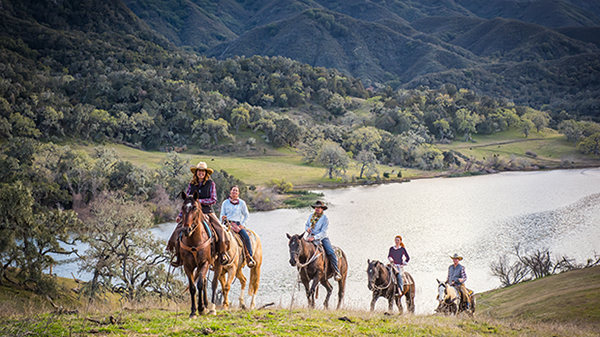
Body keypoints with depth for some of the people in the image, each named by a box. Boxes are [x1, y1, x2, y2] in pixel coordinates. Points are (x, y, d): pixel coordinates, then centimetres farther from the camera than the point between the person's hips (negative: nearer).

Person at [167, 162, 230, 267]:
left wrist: (200, 201, -17)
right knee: (179, 229, -15)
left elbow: (213, 200, -6)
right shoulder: (191, 184, 8)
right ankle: (180, 257, -5)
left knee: (219, 229, -23)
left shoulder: (211, 184, 0)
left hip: (207, 212, -2)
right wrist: (180, 215, 7)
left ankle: (223, 254, -4)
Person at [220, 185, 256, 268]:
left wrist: (243, 224, 1)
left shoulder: (242, 203, 12)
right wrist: (222, 217, -11)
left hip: (238, 224, 0)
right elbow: (222, 214, 14)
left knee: (246, 237, -26)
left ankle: (250, 257, -18)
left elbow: (246, 215, 15)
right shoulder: (225, 203, 12)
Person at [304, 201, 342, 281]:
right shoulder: (311, 216, 9)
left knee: (331, 253, -24)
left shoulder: (325, 219, -7)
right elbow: (306, 225, 24)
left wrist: (314, 238, -29)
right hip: (311, 237, 4)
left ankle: (337, 272, -15)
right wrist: (307, 228, -3)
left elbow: (323, 232, -15)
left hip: (322, 238, -4)